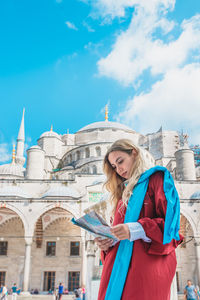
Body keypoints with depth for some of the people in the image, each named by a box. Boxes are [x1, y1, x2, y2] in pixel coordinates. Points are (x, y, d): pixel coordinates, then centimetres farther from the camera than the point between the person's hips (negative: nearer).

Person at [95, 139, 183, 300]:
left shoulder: (157, 177, 4)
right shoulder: (123, 193, 23)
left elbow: (170, 222, -7)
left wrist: (135, 229, -22)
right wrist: (108, 243, 0)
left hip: (148, 262, -5)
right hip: (119, 265, 6)